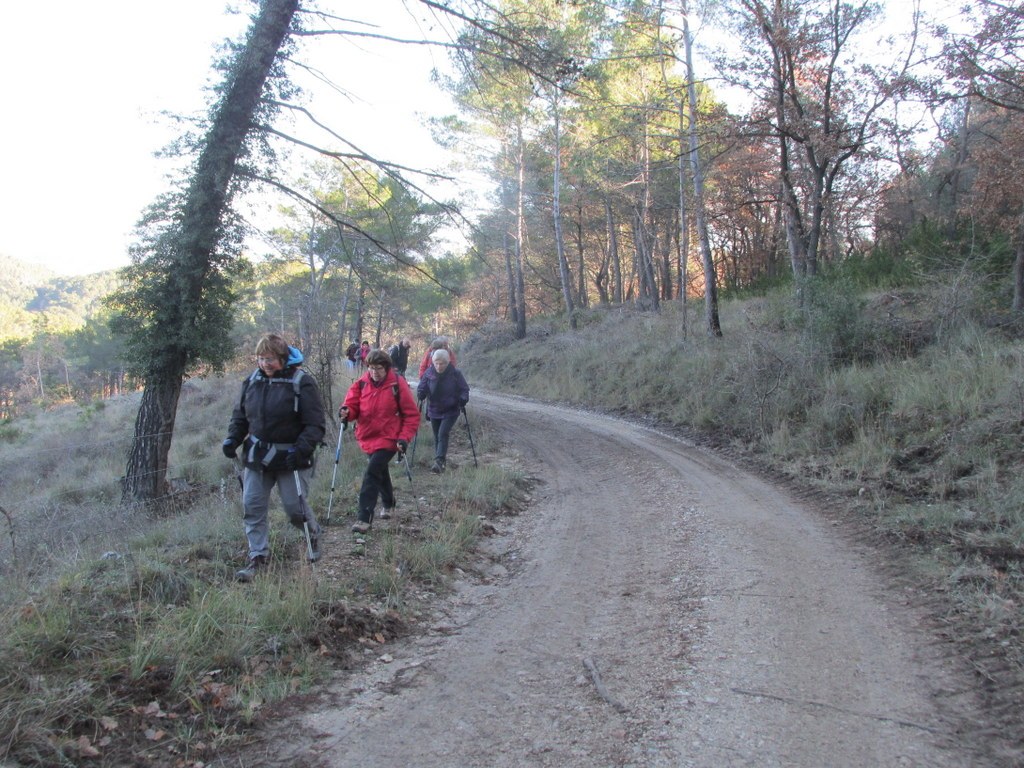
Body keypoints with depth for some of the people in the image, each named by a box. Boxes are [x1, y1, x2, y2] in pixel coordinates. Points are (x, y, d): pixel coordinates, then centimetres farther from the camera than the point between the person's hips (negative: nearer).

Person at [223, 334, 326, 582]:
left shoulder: (301, 382, -12)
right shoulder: (252, 381, 4)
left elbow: (316, 424, -13)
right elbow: (240, 415, 15)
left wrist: (301, 449, -26)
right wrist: (232, 438, -2)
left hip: (290, 458, -5)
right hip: (257, 456, 5)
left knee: (295, 507, 1)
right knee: (252, 506, 1)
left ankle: (313, 534, 33)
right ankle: (258, 557, 12)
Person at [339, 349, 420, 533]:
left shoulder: (398, 385, -12)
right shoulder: (361, 383, -2)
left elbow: (412, 414, -7)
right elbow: (352, 405, 2)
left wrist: (404, 437, -16)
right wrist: (346, 411, -22)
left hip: (388, 439, -5)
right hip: (368, 438, 5)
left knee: (372, 472, -18)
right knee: (380, 471, 22)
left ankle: (365, 519, -15)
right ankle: (388, 504, 47)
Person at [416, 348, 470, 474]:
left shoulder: (455, 374, -13)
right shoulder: (428, 373, -8)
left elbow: (464, 389, -6)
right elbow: (421, 388, -3)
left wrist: (462, 399, -25)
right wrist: (420, 394, -26)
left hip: (451, 411, -3)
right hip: (434, 411, 3)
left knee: (443, 434, -18)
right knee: (437, 437, 12)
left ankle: (439, 461, -23)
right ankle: (440, 461, 27)